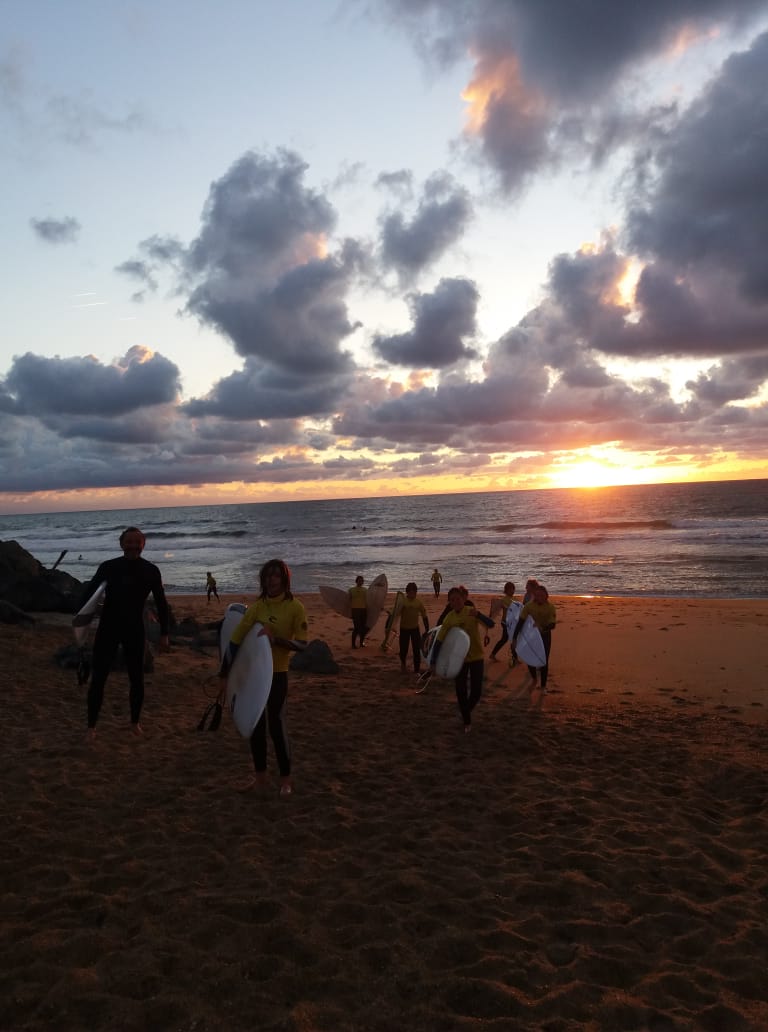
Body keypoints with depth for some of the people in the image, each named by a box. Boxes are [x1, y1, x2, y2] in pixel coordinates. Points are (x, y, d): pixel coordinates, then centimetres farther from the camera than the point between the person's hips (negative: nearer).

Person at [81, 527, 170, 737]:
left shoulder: (150, 571, -6)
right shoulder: (108, 567, -9)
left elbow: (161, 603, 2)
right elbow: (89, 593, -2)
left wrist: (164, 634, 2)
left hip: (135, 631, 1)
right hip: (107, 629, -1)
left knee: (137, 680, 5)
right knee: (98, 679, -1)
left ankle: (135, 722, 27)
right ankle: (91, 726, 16)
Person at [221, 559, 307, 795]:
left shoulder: (295, 607, -11)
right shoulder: (256, 607, -2)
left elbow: (302, 644, -13)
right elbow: (235, 640, -1)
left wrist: (275, 639, -27)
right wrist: (225, 675, -3)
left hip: (277, 675, -4)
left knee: (276, 725, -1)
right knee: (254, 724, 11)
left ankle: (286, 778, 15)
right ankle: (259, 775, 27)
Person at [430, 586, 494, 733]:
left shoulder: (471, 612, -15)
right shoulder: (449, 618, -8)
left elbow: (491, 624, -28)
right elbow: (439, 640, -6)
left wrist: (478, 615, -47)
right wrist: (433, 662, -9)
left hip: (476, 657, -2)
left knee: (476, 692, 1)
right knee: (461, 691, 4)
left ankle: (467, 710, 34)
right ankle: (467, 722, 23)